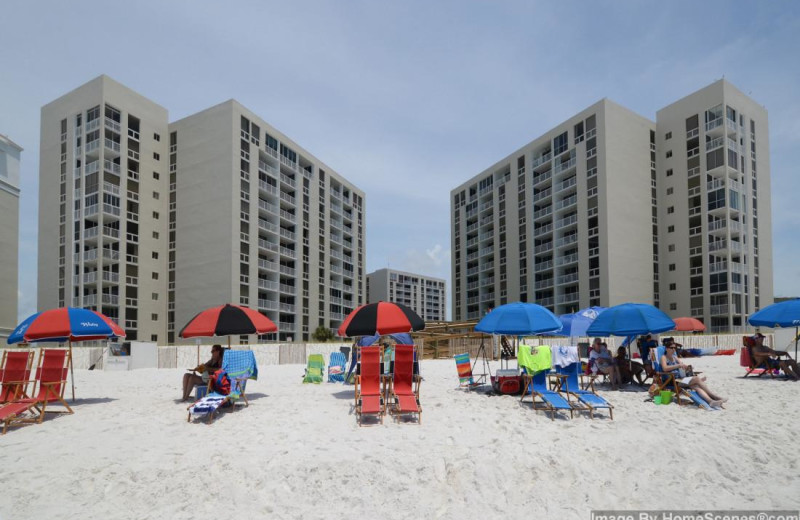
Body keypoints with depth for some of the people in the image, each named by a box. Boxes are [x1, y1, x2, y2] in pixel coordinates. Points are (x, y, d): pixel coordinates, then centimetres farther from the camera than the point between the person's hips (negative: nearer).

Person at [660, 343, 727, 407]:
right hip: (674, 381, -7)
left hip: (682, 379, 7)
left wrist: (687, 367, -5)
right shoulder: (664, 357, 2)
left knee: (696, 386, -24)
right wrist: (678, 365, -21)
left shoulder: (675, 357, 25)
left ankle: (710, 401, -43)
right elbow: (665, 368, -17)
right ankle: (714, 396, -22)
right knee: (697, 378, -23)